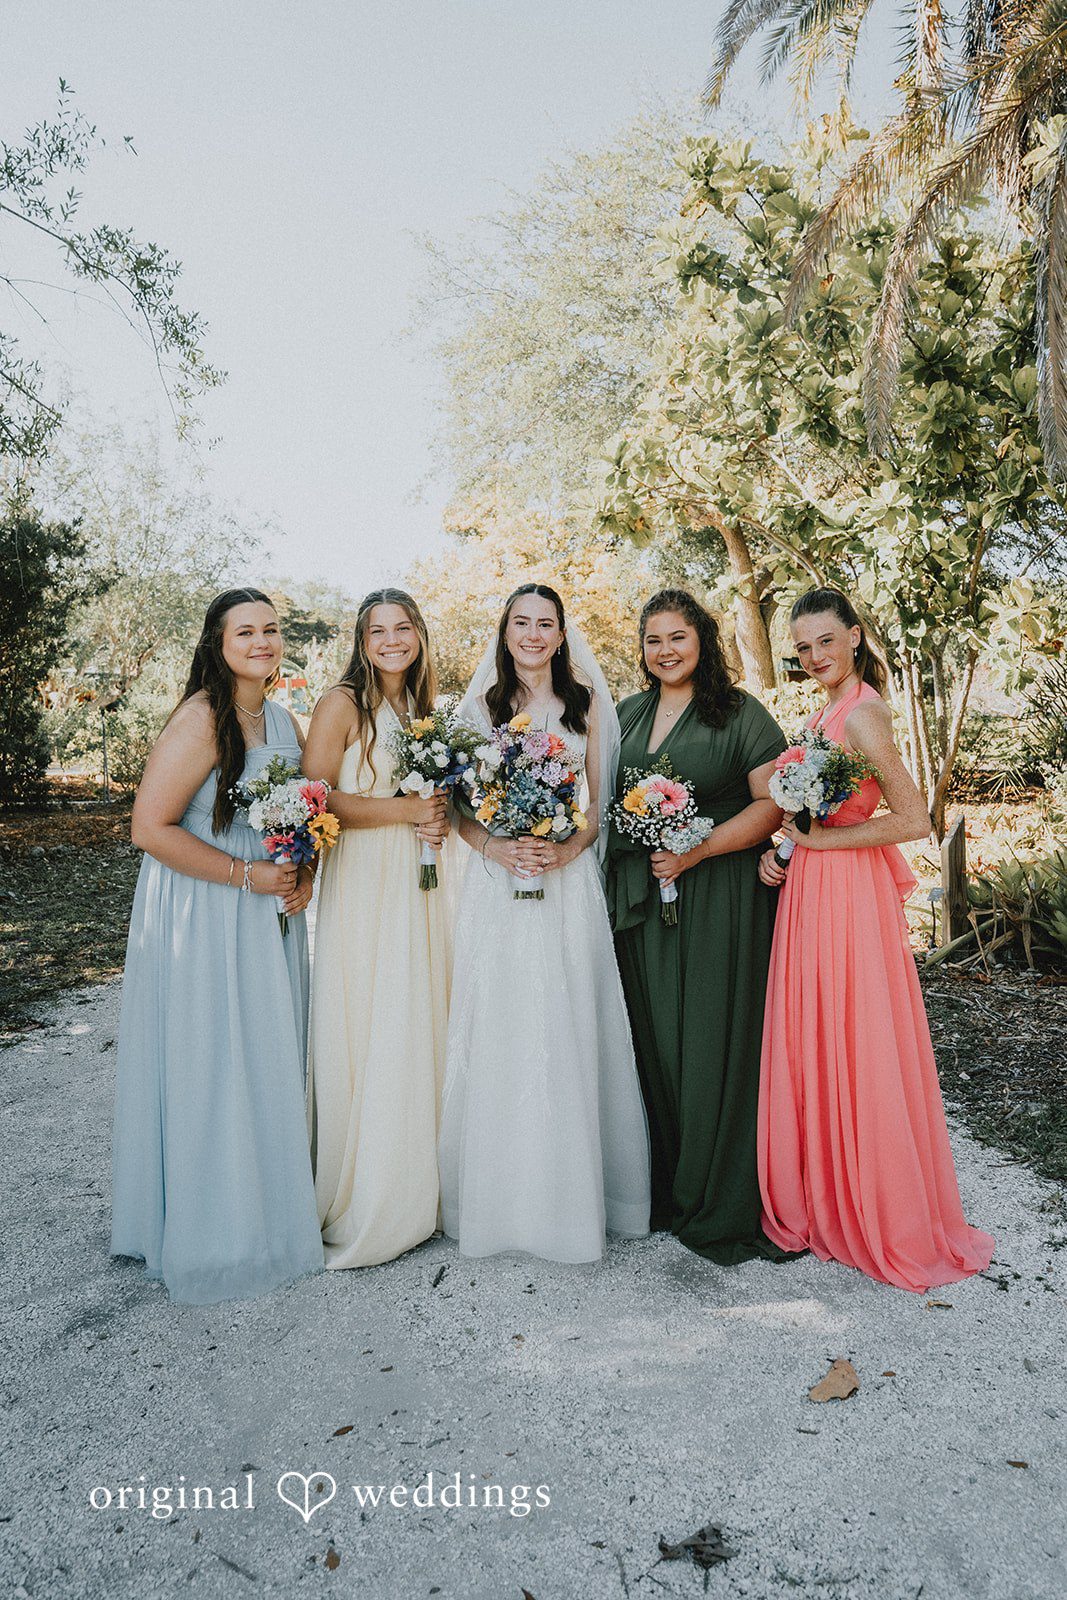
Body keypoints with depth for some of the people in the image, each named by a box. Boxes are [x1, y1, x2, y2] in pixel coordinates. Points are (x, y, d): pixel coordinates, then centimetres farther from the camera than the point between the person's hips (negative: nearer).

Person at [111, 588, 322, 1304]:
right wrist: (245, 874, -18)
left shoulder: (284, 721, 9)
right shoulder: (201, 720, -16)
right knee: (211, 1070, 4)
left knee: (270, 1065, 16)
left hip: (271, 919, 8)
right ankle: (211, 1231, 24)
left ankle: (269, 1210, 34)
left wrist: (305, 876, 1)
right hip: (202, 919, -7)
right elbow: (150, 827, -20)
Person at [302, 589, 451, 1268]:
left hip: (422, 882, 6)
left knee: (419, 1029, 9)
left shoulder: (424, 707, 15)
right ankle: (361, 1204, 12)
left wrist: (442, 819, 2)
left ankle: (411, 1192, 23)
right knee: (366, 1038, -3)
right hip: (362, 884, -6)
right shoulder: (342, 703, -5)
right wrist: (403, 810, -14)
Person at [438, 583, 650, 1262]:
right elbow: (461, 808, 6)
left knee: (566, 1035, 1)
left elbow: (597, 807, 8)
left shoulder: (585, 705, 10)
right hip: (497, 884, 0)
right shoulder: (480, 707, 9)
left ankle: (570, 1195, 15)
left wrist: (564, 851, -10)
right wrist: (496, 847, -13)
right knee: (498, 1034, 1)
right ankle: (500, 1194, 15)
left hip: (569, 884, 0)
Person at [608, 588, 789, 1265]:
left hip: (720, 898, -4)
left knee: (716, 1046, 0)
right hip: (643, 901, 5)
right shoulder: (627, 714, 14)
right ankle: (666, 1190, 25)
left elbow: (773, 803, -8)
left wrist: (697, 851, -17)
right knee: (655, 1043, 9)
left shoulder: (740, 713, -2)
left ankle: (719, 1208, 16)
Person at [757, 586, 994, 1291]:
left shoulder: (863, 713, -15)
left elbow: (914, 819, -22)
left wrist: (818, 841, -16)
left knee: (853, 1054, 2)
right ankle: (819, 1203, 30)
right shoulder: (827, 711, 14)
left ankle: (881, 1220, 20)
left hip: (849, 896, -9)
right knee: (809, 1051, 15)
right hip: (809, 891, 9)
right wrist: (779, 849, 5)